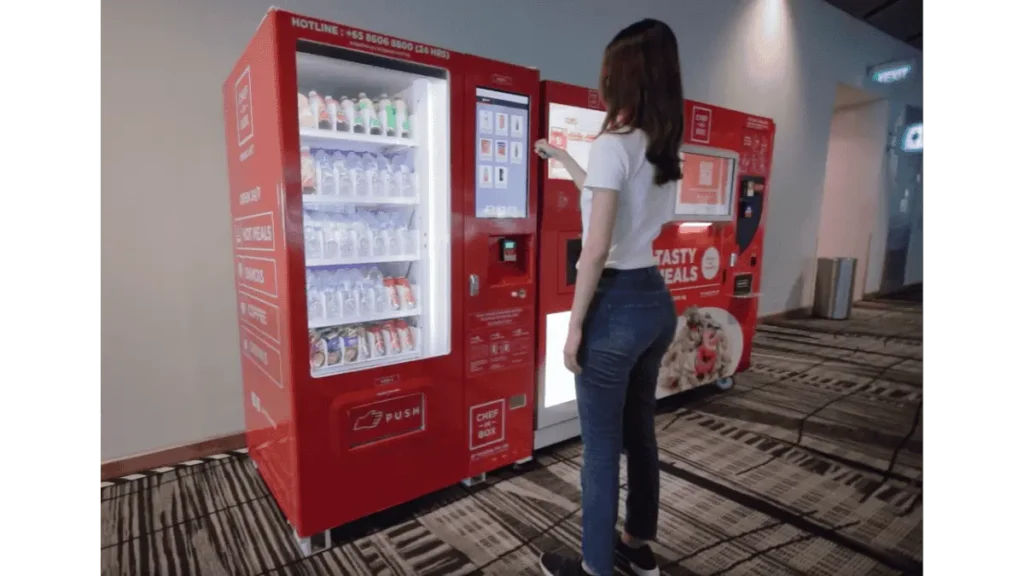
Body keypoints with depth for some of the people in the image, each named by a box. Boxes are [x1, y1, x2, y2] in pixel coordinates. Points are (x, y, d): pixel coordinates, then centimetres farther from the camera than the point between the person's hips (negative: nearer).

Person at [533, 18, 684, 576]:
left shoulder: (612, 144, -15)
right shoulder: (664, 152, 10)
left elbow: (596, 248, -20)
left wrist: (575, 325, -12)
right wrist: (564, 160, 35)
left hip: (617, 305, -8)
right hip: (656, 300, 9)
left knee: (601, 444, 7)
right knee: (639, 429, 22)